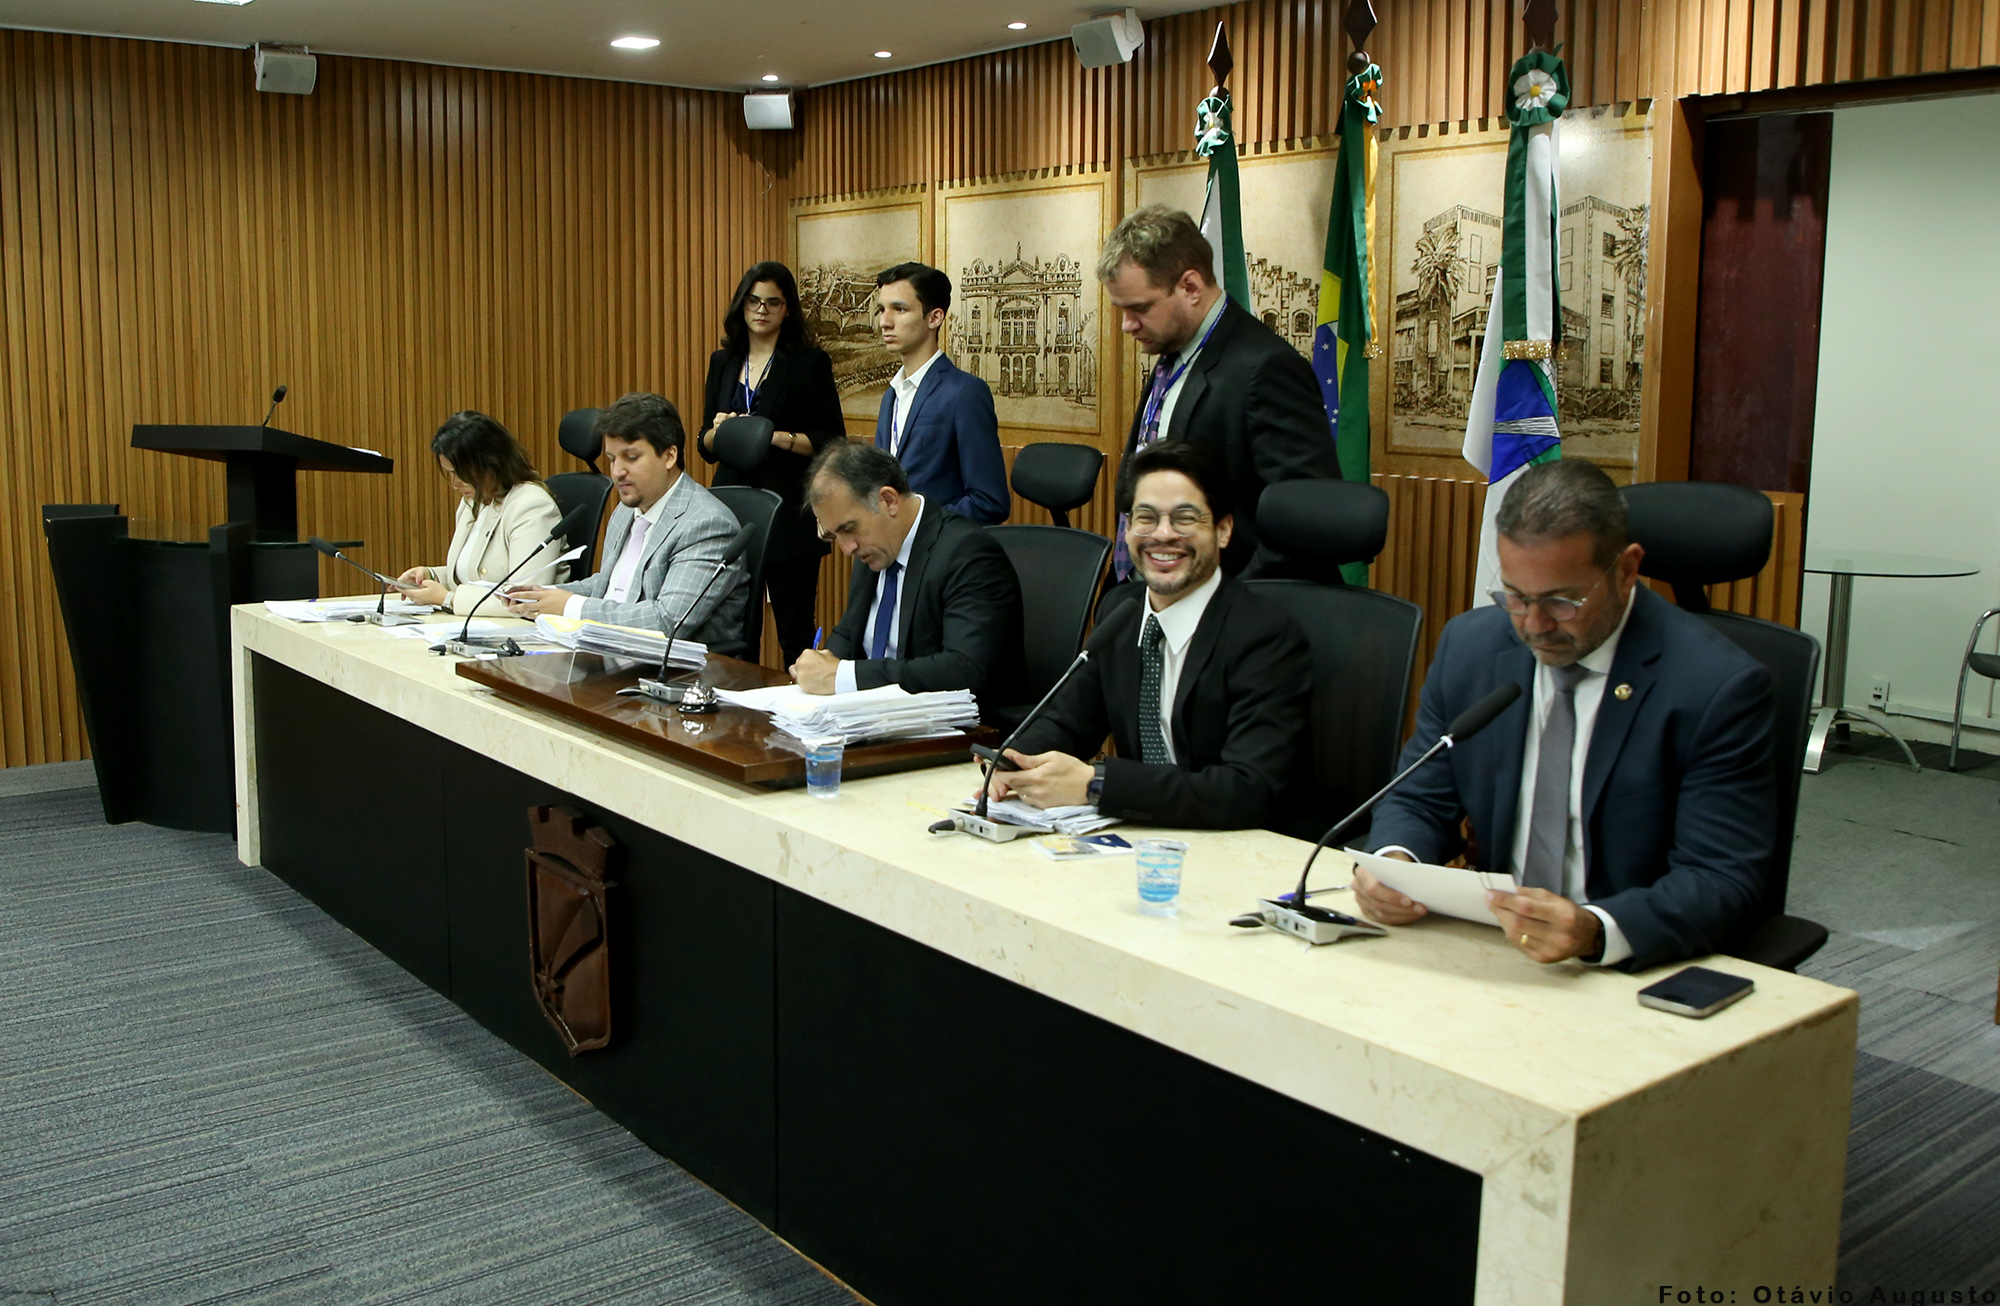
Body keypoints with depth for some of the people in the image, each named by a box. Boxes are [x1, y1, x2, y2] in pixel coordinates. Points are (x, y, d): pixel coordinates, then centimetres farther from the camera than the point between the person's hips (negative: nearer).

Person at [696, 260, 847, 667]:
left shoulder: (810, 362, 0)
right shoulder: (723, 362, 14)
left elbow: (833, 442, -4)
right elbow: (705, 446, 16)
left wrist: (777, 437, -17)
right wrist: (719, 432, -6)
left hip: (789, 516, -4)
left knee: (795, 633, -2)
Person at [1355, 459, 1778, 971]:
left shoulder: (1720, 687, -12)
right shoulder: (1469, 645, 2)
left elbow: (1724, 883, -14)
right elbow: (1420, 801, 9)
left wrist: (1595, 931, -32)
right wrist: (1394, 861, -15)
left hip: (1643, 972, -2)